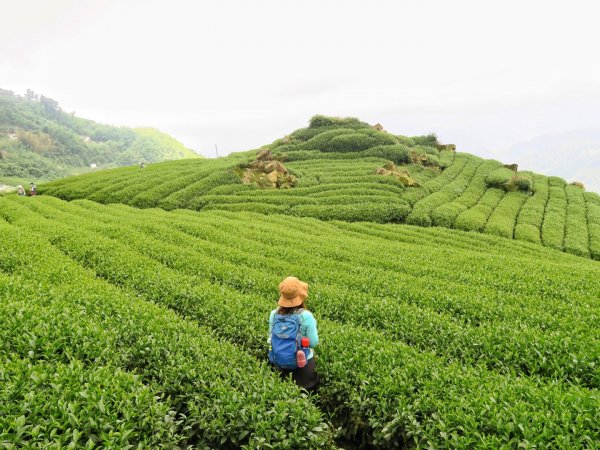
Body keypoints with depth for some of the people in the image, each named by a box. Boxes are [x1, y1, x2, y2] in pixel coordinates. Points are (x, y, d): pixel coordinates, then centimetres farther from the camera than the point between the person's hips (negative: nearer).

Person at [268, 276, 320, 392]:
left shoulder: (274, 314, -10)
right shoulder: (306, 316, -21)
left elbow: (271, 339, 3)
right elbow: (313, 343, -12)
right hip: (303, 362, -3)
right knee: (307, 391, 15)